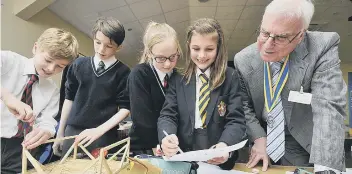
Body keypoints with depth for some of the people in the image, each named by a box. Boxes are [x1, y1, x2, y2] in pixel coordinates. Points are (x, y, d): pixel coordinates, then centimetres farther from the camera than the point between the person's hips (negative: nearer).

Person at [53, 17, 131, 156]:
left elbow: (125, 108, -5)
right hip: (73, 133, 3)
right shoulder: (79, 64, 5)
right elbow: (69, 98, 12)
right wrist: (60, 132, 13)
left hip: (104, 137, -2)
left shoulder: (123, 72, -4)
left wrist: (99, 130, -15)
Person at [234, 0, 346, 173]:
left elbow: (328, 107, -29)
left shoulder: (323, 47, -22)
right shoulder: (243, 59, -13)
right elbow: (244, 104, -2)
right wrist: (259, 138, -14)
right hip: (263, 143, 3)